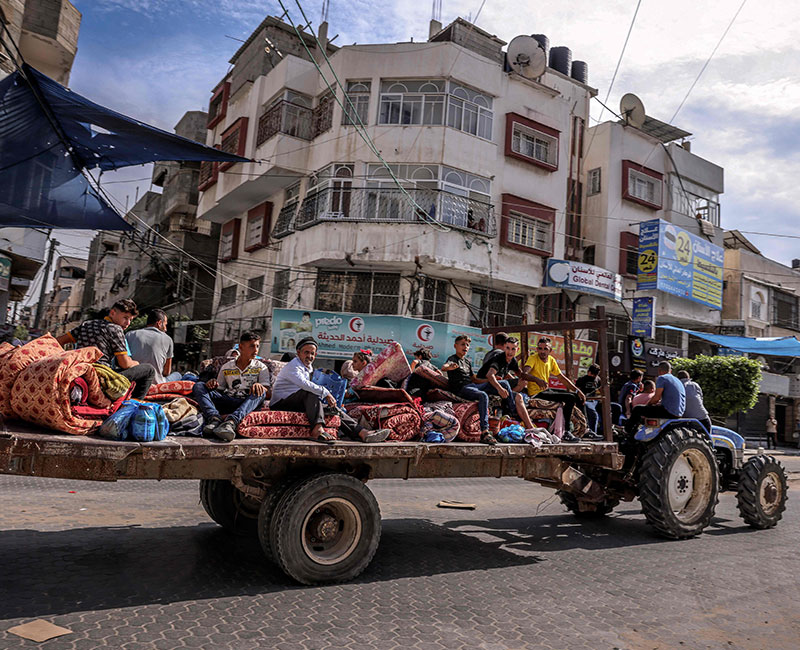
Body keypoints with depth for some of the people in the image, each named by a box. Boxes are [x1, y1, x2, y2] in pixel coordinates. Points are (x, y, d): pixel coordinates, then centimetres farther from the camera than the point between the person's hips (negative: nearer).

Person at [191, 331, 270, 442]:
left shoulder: (261, 368, 14)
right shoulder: (226, 367, 19)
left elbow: (267, 393, 2)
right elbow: (219, 390, 19)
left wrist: (259, 386, -22)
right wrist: (213, 384, -5)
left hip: (247, 403, -2)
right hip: (227, 401, 2)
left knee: (260, 392, -33)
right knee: (199, 386, -13)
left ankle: (231, 421, -55)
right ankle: (214, 418, -40)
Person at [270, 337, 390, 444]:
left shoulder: (309, 368, 20)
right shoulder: (293, 366, -11)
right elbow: (304, 384, -29)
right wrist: (326, 393, -28)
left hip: (299, 403, 8)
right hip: (281, 404, -8)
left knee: (332, 409, -6)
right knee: (311, 391, -32)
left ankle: (361, 432, -16)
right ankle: (317, 430, -45)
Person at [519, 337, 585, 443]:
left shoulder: (551, 360, 10)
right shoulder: (533, 358, -12)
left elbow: (562, 377, 15)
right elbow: (524, 374, -29)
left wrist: (577, 390, 7)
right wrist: (537, 380, -46)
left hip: (547, 390, 8)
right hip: (536, 393, -8)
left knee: (577, 396, 11)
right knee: (570, 398, -21)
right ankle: (566, 433, -18)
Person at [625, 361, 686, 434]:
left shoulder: (662, 378, -7)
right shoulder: (678, 380, 20)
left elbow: (656, 397, -14)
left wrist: (648, 403, 4)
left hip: (669, 412, -9)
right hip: (679, 414, 9)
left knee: (637, 409, -2)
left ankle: (628, 429, 17)